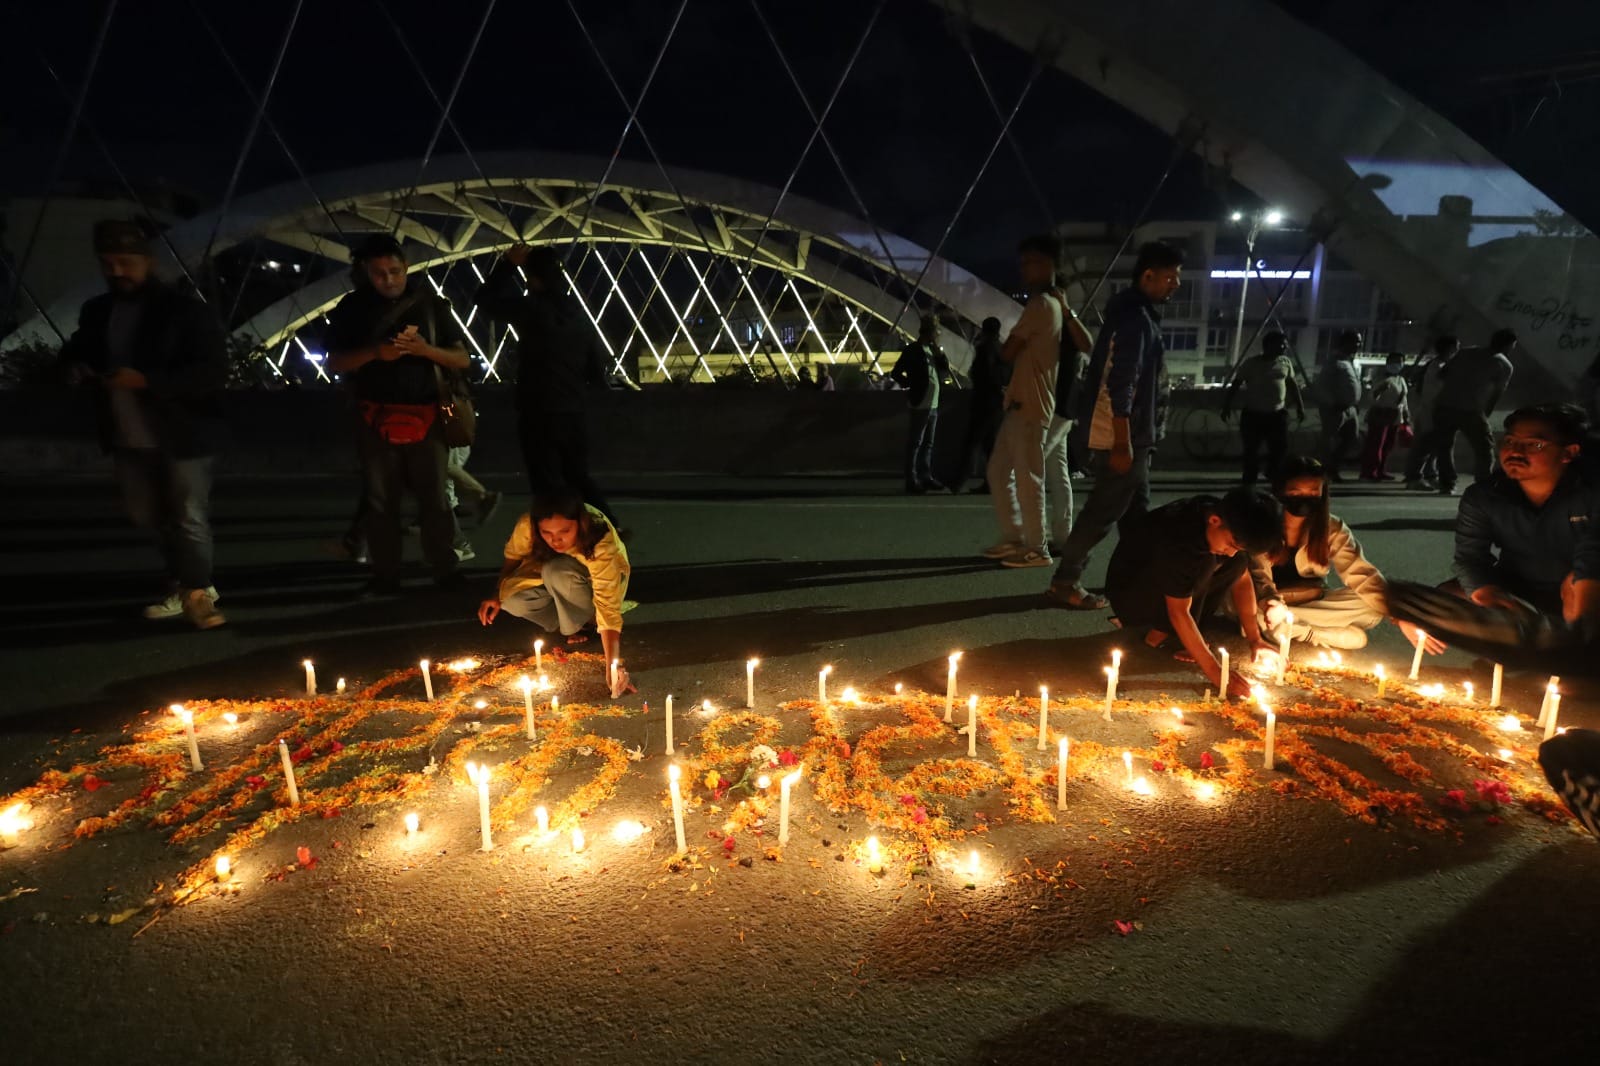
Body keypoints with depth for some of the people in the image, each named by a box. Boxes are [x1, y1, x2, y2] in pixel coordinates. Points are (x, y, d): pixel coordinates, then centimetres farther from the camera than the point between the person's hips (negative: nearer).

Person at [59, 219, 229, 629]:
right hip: (129, 438, 7)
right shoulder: (97, 311, 8)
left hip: (181, 435, -7)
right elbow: (75, 350, 25)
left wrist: (147, 380, -27)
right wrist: (75, 366, -1)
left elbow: (214, 371, -19)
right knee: (149, 517, 16)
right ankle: (183, 584, 31)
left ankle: (196, 591, 13)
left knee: (189, 518, -2)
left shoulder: (184, 310, -11)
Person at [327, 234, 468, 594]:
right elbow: (334, 363, 2)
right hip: (377, 421, 1)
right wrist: (374, 352, -16)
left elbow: (462, 359, 3)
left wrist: (425, 349, -17)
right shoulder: (352, 307, 4)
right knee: (381, 502, 6)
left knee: (435, 500, 2)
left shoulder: (430, 302, 4)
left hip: (427, 418, -1)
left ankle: (446, 572, 10)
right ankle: (385, 575, 14)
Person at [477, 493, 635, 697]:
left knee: (558, 572, -36)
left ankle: (584, 619, -10)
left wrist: (613, 665, -50)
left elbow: (608, 607, -42)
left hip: (596, 583, -4)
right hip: (551, 577, 4)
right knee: (513, 599, -25)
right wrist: (497, 596, -17)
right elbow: (512, 557, -5)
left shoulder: (601, 544, -39)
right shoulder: (527, 526, -29)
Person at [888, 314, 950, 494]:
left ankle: (926, 477, 17)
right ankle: (911, 481, -3)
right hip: (921, 405, -8)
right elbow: (896, 373, -12)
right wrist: (912, 385, -8)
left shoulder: (932, 349, 16)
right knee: (915, 443, -5)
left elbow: (945, 370, 14)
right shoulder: (913, 349, -8)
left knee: (928, 444, 11)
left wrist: (938, 353, 2)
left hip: (933, 405, 8)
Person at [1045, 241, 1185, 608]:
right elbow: (1121, 385, -24)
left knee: (1136, 511, 16)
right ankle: (1065, 582, 2)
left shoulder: (1137, 313, 16)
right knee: (1104, 511, -5)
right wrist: (1122, 443, -26)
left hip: (1131, 434, 11)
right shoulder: (1135, 316, -17)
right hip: (1122, 436, -11)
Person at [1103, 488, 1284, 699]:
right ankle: (1159, 634, -13)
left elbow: (1242, 580, 0)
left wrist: (1255, 639, -7)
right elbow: (1179, 612, -33)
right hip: (1129, 594, -8)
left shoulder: (1232, 527, -11)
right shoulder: (1177, 537, -34)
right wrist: (1215, 672, -34)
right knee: (1202, 563, -31)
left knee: (1238, 564, -13)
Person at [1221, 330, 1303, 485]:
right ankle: (1248, 481, 12)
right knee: (1251, 451, 1)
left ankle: (1275, 477, 19)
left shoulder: (1286, 362, 7)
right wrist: (1227, 406, -9)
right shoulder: (1251, 363, -6)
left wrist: (1300, 406, 14)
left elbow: (1292, 384, 16)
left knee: (1281, 448, -1)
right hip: (1253, 414, -3)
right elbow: (1235, 385, -4)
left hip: (1277, 414, 4)